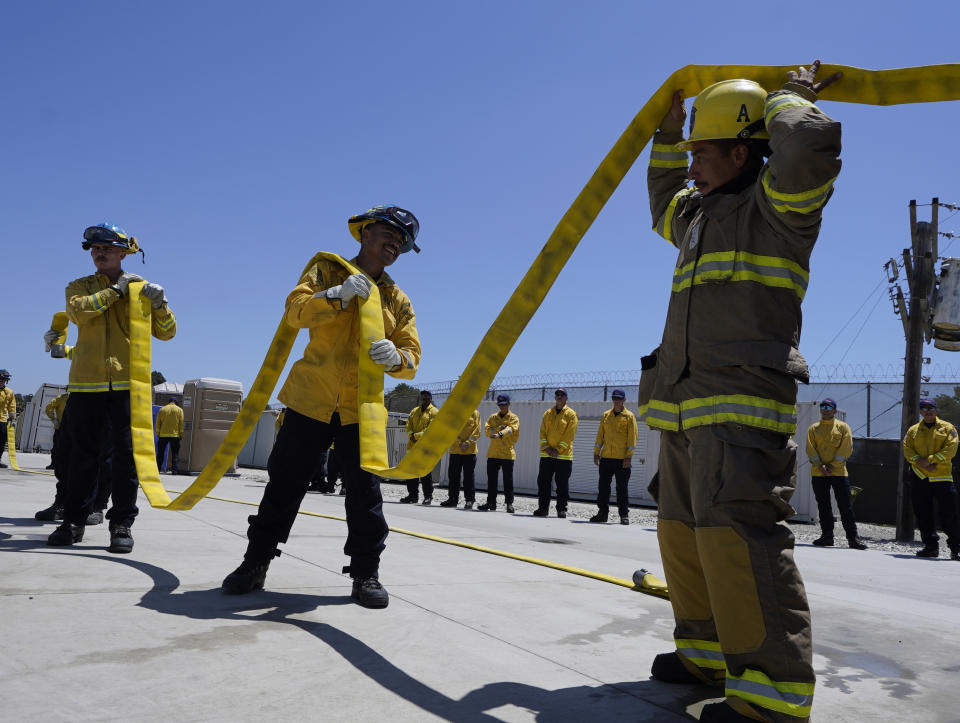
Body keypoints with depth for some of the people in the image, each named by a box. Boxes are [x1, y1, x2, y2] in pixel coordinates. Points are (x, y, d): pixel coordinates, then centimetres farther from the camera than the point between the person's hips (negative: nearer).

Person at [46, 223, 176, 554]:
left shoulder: (140, 288, 12)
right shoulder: (79, 287, 15)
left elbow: (166, 333, 5)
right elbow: (77, 311, -9)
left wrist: (159, 305, -12)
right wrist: (115, 291, -10)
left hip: (127, 381, -1)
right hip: (87, 381, 1)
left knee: (126, 452, -2)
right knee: (83, 452, 6)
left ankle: (122, 524, 3)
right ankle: (74, 520, 15)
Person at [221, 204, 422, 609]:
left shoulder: (399, 301, 10)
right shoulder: (327, 272, 7)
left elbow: (411, 359, 0)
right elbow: (296, 312, -10)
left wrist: (395, 357, -23)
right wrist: (338, 296, -24)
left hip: (362, 408, 1)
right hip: (310, 400, -1)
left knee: (365, 491, -2)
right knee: (285, 482, 6)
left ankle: (366, 573, 10)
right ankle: (256, 563, 20)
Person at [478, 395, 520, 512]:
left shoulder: (514, 418, 2)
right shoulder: (492, 417, 13)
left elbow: (511, 429, -18)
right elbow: (487, 430, -2)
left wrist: (500, 434, -36)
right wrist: (499, 428, -17)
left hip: (508, 453, -4)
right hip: (493, 453, 4)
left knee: (508, 480, -1)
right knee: (491, 479, 7)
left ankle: (509, 503, 7)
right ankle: (491, 503, 15)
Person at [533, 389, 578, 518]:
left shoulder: (571, 414, 0)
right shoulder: (548, 413, 13)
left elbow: (569, 434, -8)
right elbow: (542, 432, 8)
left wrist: (558, 450, -15)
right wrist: (546, 447, -7)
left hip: (563, 455, -4)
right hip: (546, 454, 4)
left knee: (562, 484, 0)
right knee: (543, 482, 4)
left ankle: (561, 509, 9)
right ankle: (543, 508, 13)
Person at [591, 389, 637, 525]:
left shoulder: (629, 416, 0)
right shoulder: (606, 415, 12)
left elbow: (632, 437, -5)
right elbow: (600, 435, 14)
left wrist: (629, 456, -12)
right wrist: (596, 453, 7)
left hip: (622, 459, -4)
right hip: (606, 457, 4)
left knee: (622, 488, 0)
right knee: (603, 486, 5)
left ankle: (624, 515, 8)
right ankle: (602, 513, 13)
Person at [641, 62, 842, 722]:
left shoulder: (778, 203, -1)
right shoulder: (702, 215, 25)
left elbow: (810, 142, -22)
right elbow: (664, 204, 47)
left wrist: (788, 98, 0)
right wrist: (668, 136, 38)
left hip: (744, 400, -10)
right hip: (687, 404, 10)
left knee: (737, 532, -18)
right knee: (685, 532, 13)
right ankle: (708, 653, 26)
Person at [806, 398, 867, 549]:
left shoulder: (843, 427, 6)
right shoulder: (813, 428, 11)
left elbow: (846, 448, -3)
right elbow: (810, 449, 2)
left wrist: (833, 465, -12)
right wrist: (819, 465, -12)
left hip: (839, 472, -2)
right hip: (818, 473, 2)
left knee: (845, 505, -3)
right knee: (823, 506, 6)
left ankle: (853, 537, 2)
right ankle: (827, 536, 14)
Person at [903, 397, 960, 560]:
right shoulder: (913, 430, 13)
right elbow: (907, 450, 4)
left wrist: (931, 460, -16)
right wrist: (920, 461, -13)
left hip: (942, 476, -3)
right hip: (919, 477, 3)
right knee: (923, 514, 4)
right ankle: (931, 546, 13)